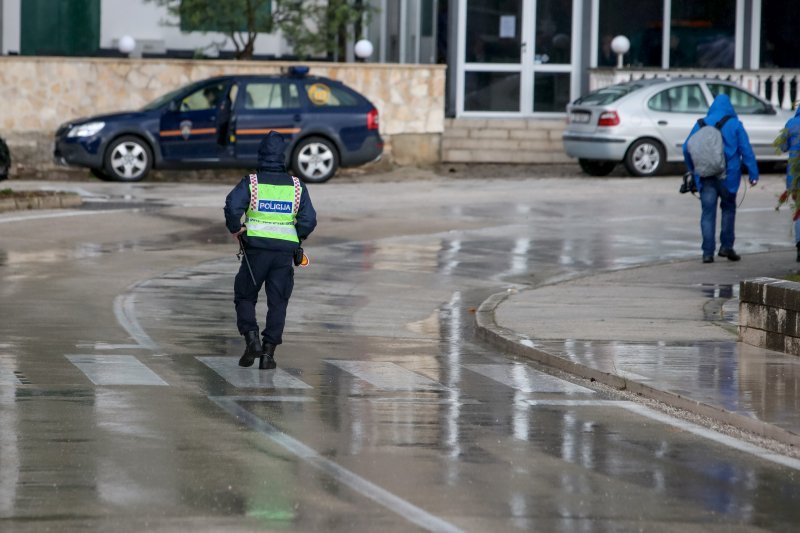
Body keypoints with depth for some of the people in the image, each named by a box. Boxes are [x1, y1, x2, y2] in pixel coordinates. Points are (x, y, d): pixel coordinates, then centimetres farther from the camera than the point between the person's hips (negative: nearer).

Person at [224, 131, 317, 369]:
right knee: (277, 303, 8)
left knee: (245, 297, 13)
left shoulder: (251, 182, -2)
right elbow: (309, 220, -1)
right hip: (285, 252, 2)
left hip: (256, 250, -2)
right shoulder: (296, 186, 5)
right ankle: (268, 352, 1)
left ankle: (252, 339, -7)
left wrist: (235, 229, -2)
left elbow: (232, 206, -18)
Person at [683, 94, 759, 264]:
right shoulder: (735, 125, -1)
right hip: (728, 176, -1)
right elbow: (746, 150, -6)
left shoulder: (701, 124, 6)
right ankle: (726, 246, 12)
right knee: (728, 208, 17)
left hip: (705, 176, 1)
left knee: (707, 212, 2)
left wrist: (692, 170, 20)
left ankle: (708, 252, -4)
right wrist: (753, 173, -4)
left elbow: (687, 148, 7)